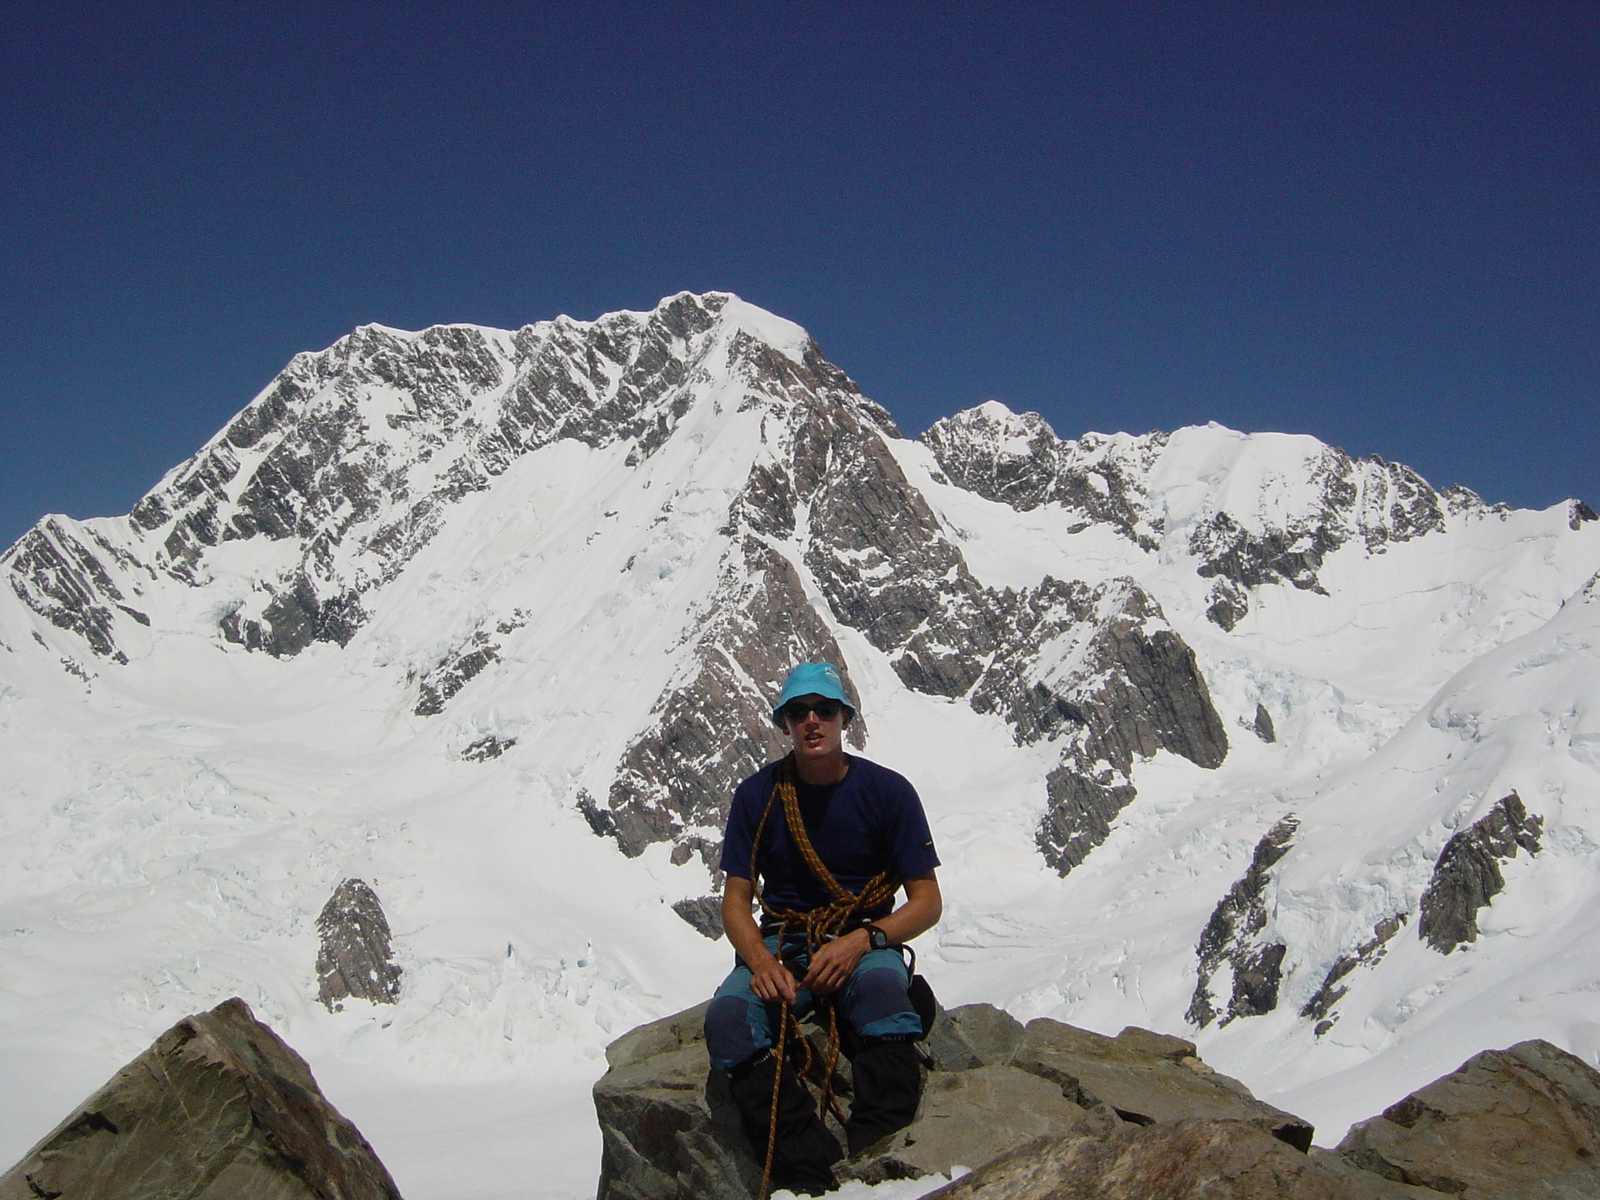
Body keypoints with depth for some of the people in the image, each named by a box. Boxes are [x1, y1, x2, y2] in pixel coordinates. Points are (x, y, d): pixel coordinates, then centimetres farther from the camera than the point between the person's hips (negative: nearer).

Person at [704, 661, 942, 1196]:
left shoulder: (887, 790, -3)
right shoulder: (757, 794, 2)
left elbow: (927, 901, -2)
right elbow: (735, 900, 3)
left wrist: (860, 942, -19)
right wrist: (760, 960, -18)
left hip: (866, 941, -2)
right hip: (781, 944, 2)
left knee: (882, 989, -38)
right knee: (727, 1020, -30)